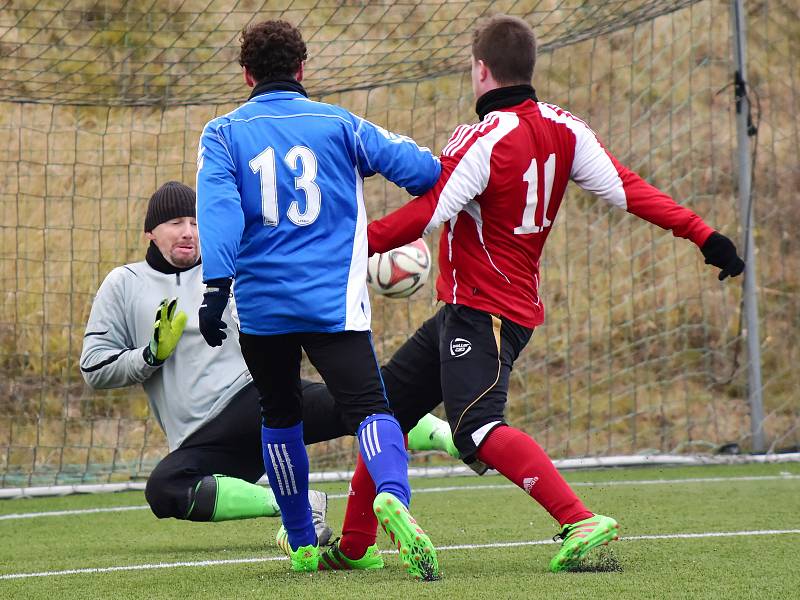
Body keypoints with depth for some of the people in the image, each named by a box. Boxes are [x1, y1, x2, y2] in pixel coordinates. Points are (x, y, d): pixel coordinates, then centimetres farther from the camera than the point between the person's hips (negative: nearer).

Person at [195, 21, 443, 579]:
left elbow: (218, 208, -9)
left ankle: (302, 544, 26)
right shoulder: (340, 125, 6)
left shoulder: (223, 134, 6)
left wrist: (216, 286, -15)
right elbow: (421, 168, 3)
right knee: (369, 407, -10)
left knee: (281, 417, 20)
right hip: (333, 302, -2)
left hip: (260, 303, 2)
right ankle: (393, 496, -41)